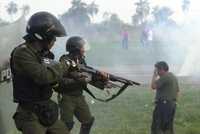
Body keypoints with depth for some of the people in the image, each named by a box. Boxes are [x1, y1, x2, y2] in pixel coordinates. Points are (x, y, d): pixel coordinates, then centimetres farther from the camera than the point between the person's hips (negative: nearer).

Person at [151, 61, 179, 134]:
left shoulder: (165, 77, -14)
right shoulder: (174, 77, 16)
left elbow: (153, 86, -15)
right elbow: (177, 91, 19)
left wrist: (154, 75, -4)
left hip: (163, 104, -10)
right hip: (172, 105, 10)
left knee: (156, 128, -7)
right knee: (168, 128, 12)